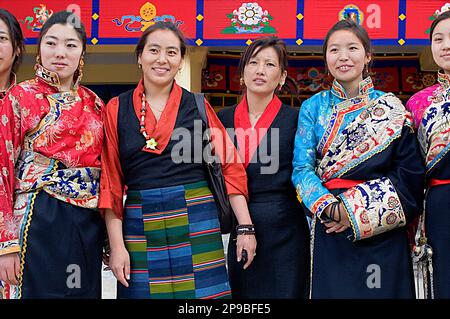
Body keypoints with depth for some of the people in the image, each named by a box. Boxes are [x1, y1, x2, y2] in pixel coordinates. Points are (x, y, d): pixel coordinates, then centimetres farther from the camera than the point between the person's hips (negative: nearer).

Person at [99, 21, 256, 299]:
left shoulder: (197, 106, 5)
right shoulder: (117, 109, 5)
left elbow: (230, 167, 3)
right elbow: (111, 181, 3)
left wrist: (246, 227, -5)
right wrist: (117, 245, -4)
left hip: (196, 225, 0)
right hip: (140, 226, 0)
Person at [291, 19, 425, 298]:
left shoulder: (392, 108, 3)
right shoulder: (314, 107, 7)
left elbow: (411, 171, -3)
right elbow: (302, 168, -1)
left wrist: (361, 211, -12)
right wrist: (332, 208, -16)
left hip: (382, 230, 0)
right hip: (330, 228, 1)